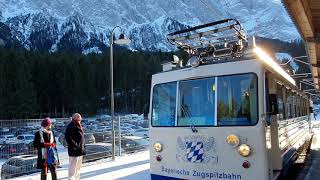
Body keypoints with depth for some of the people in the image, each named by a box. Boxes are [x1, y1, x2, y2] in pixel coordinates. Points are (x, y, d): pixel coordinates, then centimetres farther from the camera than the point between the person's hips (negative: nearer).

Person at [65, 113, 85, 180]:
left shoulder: (79, 126, 13)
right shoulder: (71, 126, -16)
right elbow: (68, 137, -24)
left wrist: (82, 146, 15)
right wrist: (75, 145, -21)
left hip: (80, 150, 10)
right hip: (74, 150, -10)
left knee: (78, 167, 20)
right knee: (73, 167, -2)